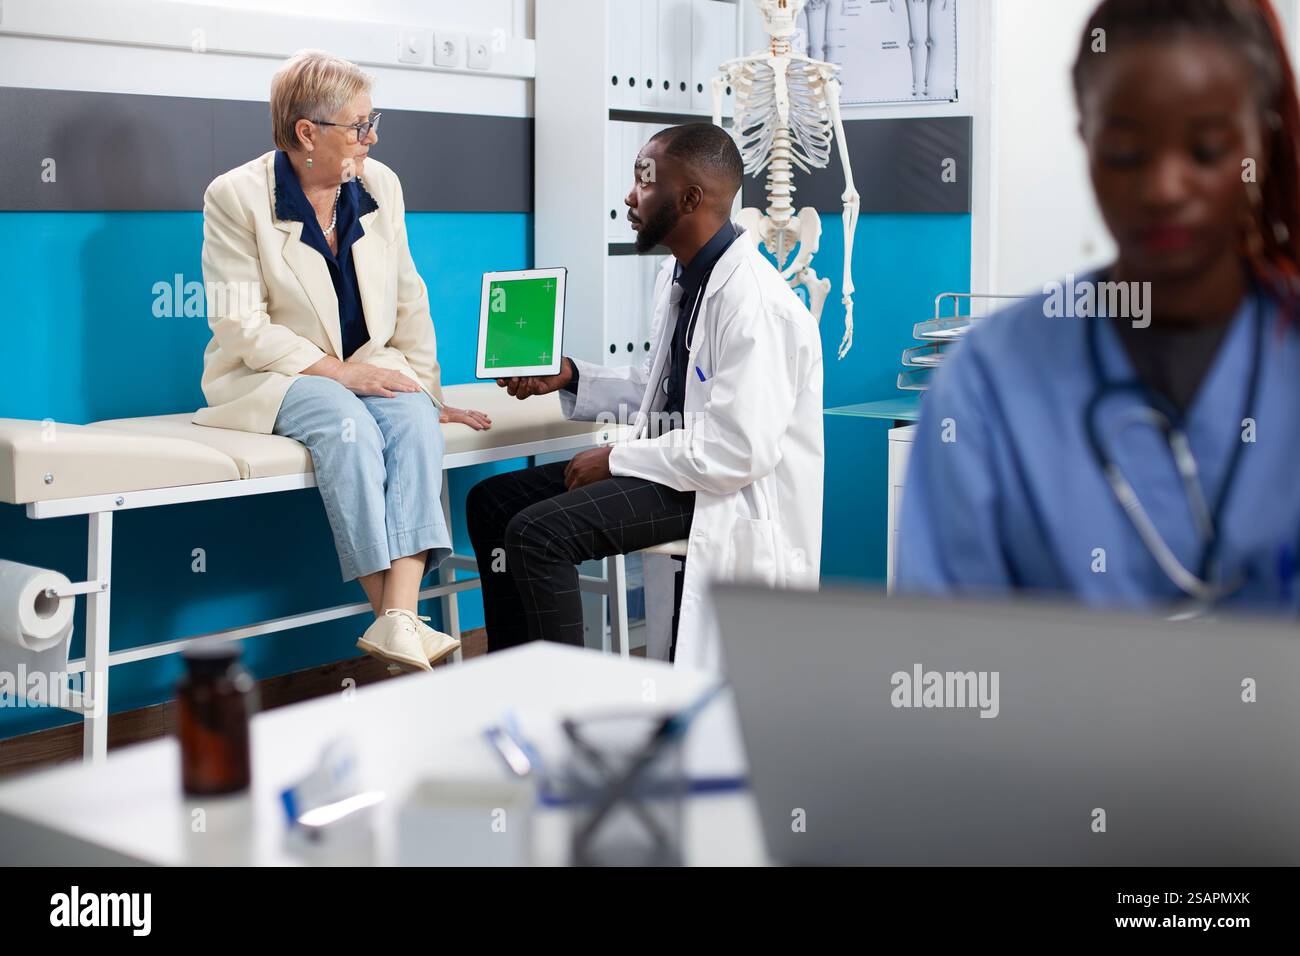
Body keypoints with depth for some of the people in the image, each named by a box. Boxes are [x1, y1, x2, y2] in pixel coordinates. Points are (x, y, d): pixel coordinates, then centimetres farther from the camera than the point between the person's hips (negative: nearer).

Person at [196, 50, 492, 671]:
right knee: (348, 424, -35)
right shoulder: (236, 197, -9)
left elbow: (409, 301, 11)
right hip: (269, 374, -4)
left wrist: (427, 389, 2)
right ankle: (390, 612, -32)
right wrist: (336, 371, -21)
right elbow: (241, 325, -13)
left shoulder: (381, 184, 6)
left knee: (416, 417, -29)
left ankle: (400, 620, -40)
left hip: (368, 366, 4)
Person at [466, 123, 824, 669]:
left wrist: (618, 460, -17)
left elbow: (740, 450, -26)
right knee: (491, 502, 7)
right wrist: (569, 377, 6)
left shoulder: (754, 301, -22)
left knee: (539, 531, -24)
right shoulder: (678, 276, 9)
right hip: (679, 458, 10)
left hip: (737, 492, -10)